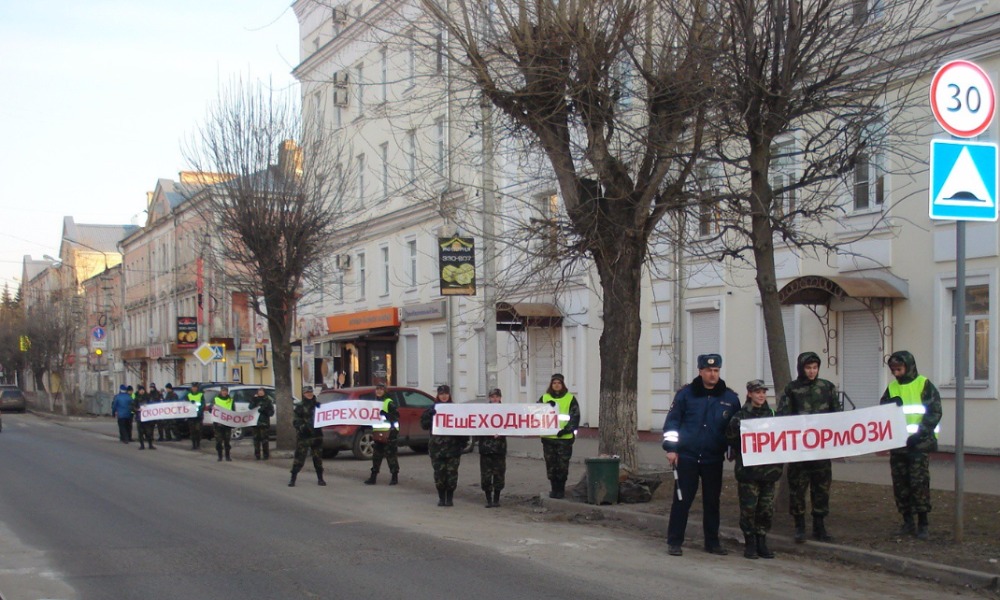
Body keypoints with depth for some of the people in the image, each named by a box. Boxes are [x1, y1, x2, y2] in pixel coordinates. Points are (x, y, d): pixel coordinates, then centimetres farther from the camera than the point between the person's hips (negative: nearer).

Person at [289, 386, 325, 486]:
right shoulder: (299, 407, 1)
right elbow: (295, 421, -5)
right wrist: (302, 426, -22)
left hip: (316, 435, 3)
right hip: (303, 436, -3)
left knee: (318, 457, 7)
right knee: (299, 457, -6)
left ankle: (320, 479, 16)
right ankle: (292, 479, 1)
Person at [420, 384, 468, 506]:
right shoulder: (432, 410, 6)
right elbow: (424, 424, -2)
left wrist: (463, 441, -3)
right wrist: (430, 415, -20)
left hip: (453, 447, 0)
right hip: (437, 447, 0)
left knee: (452, 473, 0)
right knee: (439, 473, 0)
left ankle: (450, 498, 11)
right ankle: (441, 498, 12)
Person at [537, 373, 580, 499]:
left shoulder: (570, 399, 3)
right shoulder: (544, 398, 12)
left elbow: (575, 417, -2)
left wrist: (566, 430, -15)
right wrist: (546, 407, -16)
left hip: (565, 438, -3)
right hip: (548, 437, 3)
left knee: (563, 465, -2)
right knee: (551, 465, 5)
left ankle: (561, 489, 8)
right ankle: (554, 488, 14)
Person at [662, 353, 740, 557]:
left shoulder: (730, 398, 4)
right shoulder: (686, 394, -1)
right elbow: (672, 421, 1)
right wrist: (671, 448, -4)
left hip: (714, 459, 2)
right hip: (687, 456, -2)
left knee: (712, 501, 9)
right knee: (682, 500, -1)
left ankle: (712, 542, 20)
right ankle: (674, 542, 7)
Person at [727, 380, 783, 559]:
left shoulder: (771, 414, 11)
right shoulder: (740, 417, -3)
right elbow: (731, 439, -7)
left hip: (768, 469, 4)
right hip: (748, 471, -4)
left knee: (767, 509, 6)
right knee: (749, 508, -3)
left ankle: (761, 543, 18)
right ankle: (750, 543, 10)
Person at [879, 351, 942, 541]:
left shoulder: (924, 385, -1)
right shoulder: (892, 388, 13)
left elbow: (934, 412, -6)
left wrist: (921, 433, -17)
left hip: (919, 444, -5)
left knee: (920, 483, -8)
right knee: (900, 484, 5)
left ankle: (923, 525, -1)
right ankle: (908, 523, 15)